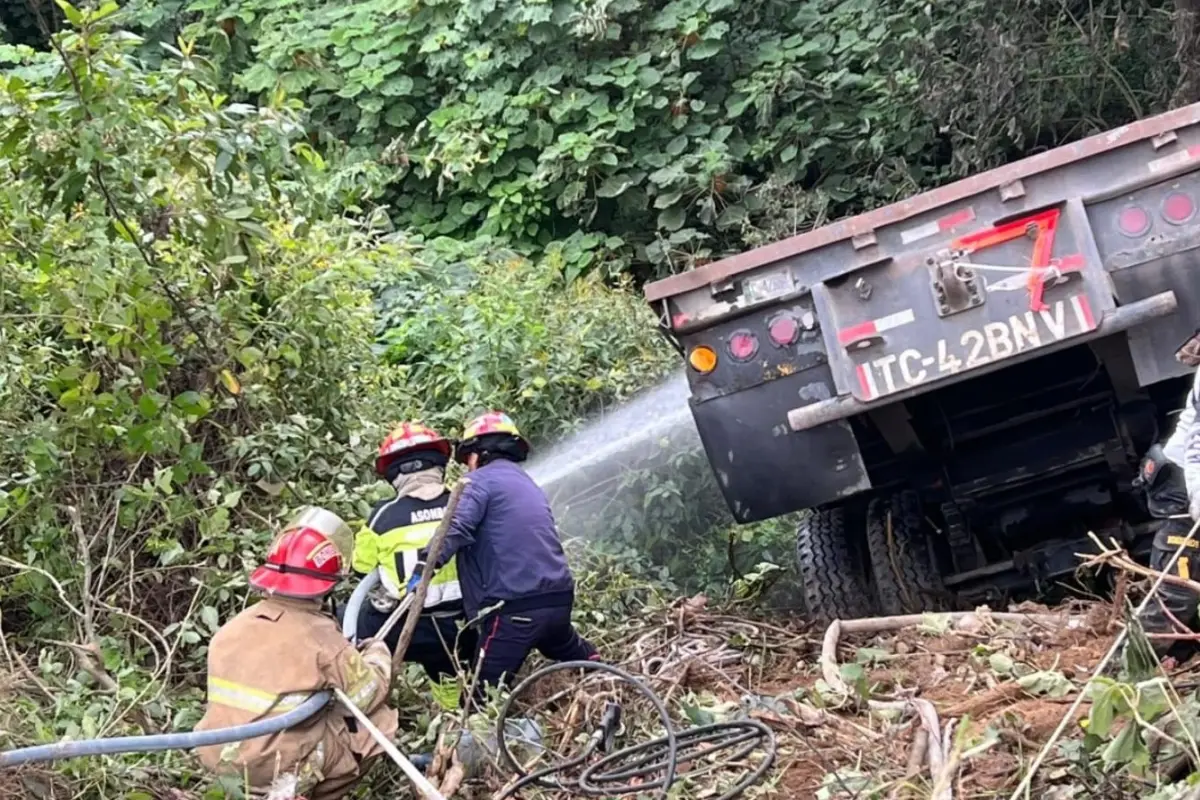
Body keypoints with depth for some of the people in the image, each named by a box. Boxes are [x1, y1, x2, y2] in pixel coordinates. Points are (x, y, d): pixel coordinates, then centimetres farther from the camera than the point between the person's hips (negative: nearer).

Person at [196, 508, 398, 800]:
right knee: (379, 719, 8)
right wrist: (378, 655, 14)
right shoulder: (320, 638, -17)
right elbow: (367, 696, -7)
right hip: (284, 770, -6)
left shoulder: (232, 628, -1)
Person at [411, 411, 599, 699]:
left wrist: (424, 567, -27)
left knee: (486, 691, -5)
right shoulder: (529, 485, 24)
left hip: (517, 607, -8)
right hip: (560, 597, 8)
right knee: (574, 653, 34)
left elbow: (455, 529, -19)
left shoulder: (483, 479, -2)